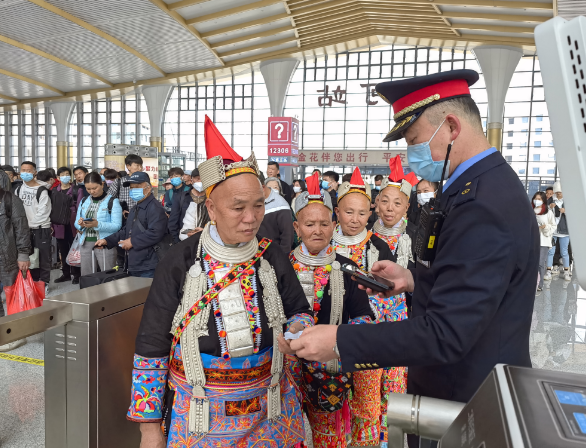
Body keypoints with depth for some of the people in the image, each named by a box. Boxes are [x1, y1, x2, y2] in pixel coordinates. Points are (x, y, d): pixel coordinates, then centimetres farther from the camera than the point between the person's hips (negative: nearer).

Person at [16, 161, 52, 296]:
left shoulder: (41, 190, -10)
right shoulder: (18, 189, 10)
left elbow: (43, 212, -14)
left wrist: (31, 224, -13)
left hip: (41, 229, -5)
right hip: (24, 229, 6)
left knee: (43, 257, 0)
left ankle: (44, 283, 11)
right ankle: (34, 281, 24)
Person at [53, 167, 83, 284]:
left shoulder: (77, 190, 1)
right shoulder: (54, 191, 10)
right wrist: (51, 225, 4)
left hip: (72, 225, -3)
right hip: (60, 226, 3)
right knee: (63, 251, 10)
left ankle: (75, 274, 10)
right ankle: (66, 274, 21)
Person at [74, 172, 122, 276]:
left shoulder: (113, 202, -4)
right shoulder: (84, 201, 14)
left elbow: (117, 225, -12)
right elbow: (76, 222, 16)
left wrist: (97, 224, -25)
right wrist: (80, 224, -8)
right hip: (86, 243, 5)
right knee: (86, 276, 9)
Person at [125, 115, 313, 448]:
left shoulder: (273, 258, -6)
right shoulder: (180, 262, -13)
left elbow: (302, 312, 7)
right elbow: (151, 348, -7)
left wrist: (296, 331, -17)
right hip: (197, 420, -2)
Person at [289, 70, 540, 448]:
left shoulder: (483, 206, -29)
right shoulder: (492, 184, 3)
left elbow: (444, 333, -31)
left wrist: (339, 341, -27)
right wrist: (415, 279, 0)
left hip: (468, 400, -8)